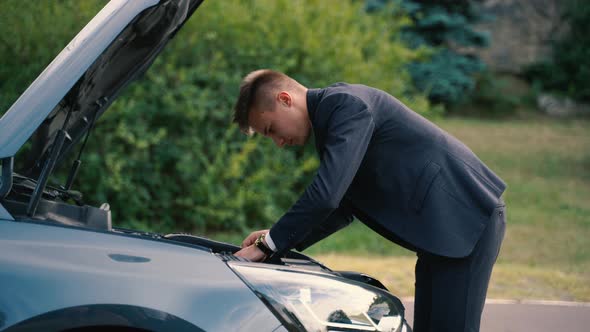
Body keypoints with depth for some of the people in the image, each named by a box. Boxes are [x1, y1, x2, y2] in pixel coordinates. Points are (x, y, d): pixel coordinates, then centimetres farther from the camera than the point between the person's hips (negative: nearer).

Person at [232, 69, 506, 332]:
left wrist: (268, 246, -15)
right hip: (443, 225, 10)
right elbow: (344, 207, 22)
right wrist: (278, 237, 10)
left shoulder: (345, 103, -16)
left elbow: (325, 194, -25)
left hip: (465, 218, -10)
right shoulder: (331, 110, 16)